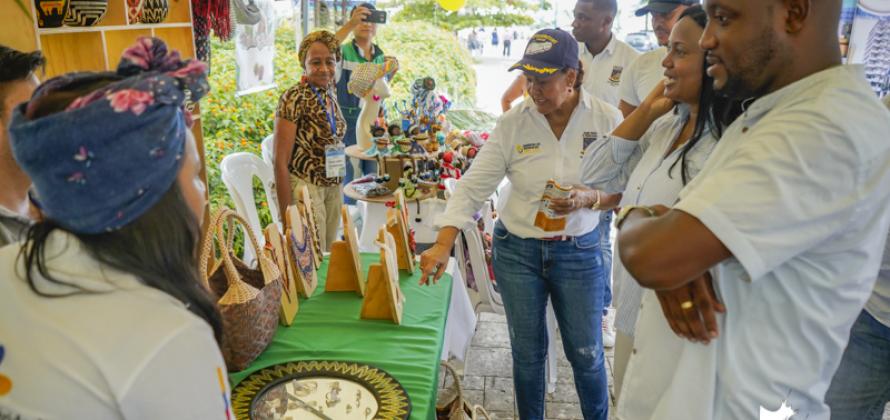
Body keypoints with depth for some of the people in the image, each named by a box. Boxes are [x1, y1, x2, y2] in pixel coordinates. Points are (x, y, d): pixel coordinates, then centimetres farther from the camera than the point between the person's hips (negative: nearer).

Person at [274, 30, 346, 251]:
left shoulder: (330, 94, 6)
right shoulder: (294, 98, -15)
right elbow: (280, 161, -17)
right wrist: (287, 216, -18)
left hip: (333, 189, 7)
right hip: (305, 189, -7)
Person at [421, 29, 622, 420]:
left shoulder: (607, 119, -10)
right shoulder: (513, 122, -11)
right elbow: (473, 186, -12)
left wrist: (589, 198, -24)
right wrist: (443, 244, -22)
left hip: (579, 252, 0)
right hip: (516, 251, 0)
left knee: (587, 353, 13)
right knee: (527, 351, 14)